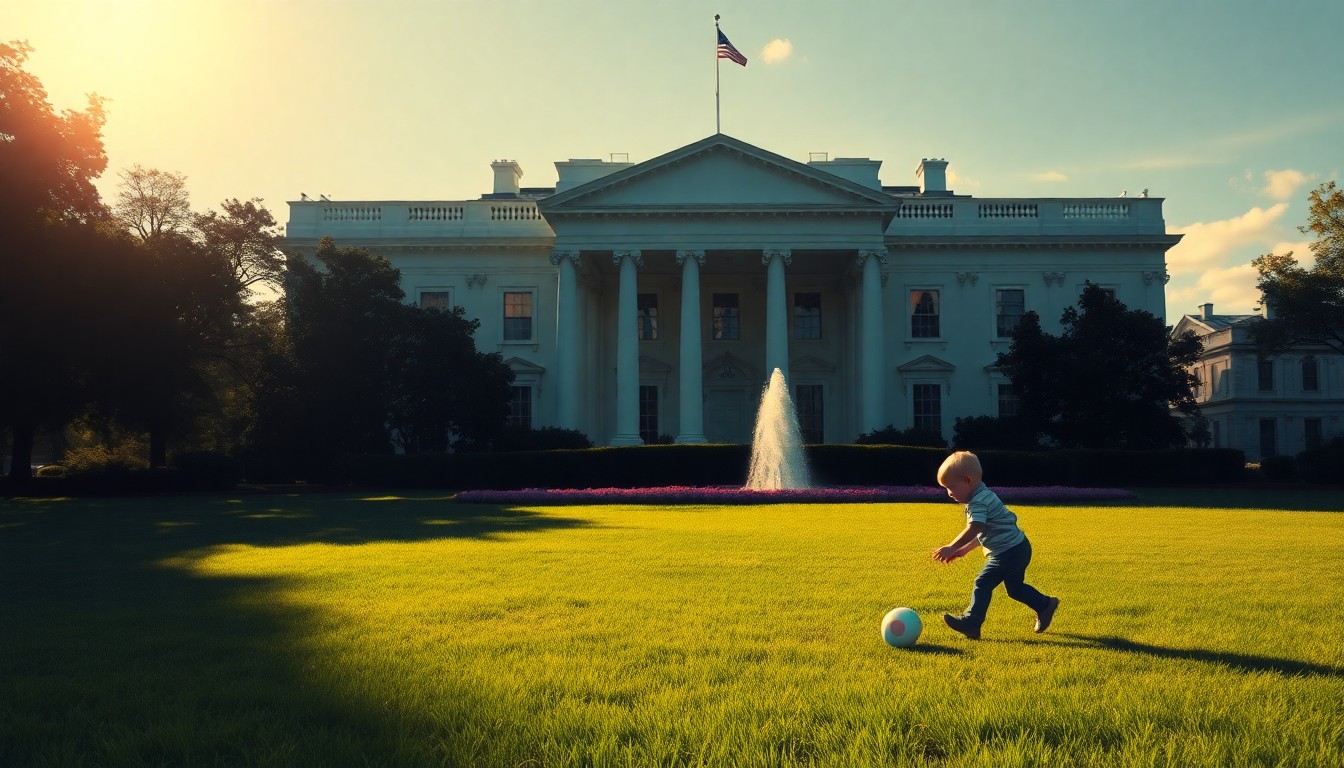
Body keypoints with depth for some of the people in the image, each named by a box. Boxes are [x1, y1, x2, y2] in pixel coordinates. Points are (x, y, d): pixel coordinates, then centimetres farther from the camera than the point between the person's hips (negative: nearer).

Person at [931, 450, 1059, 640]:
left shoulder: (979, 501, -20)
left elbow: (973, 529, -31)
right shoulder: (983, 497, 13)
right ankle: (1045, 605, 32)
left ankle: (971, 623, -6)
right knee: (1015, 588, 23)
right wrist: (964, 549, 16)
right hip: (1019, 548, 11)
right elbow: (982, 533, 19)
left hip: (1008, 552, -11)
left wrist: (951, 549, -32)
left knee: (983, 583, -8)